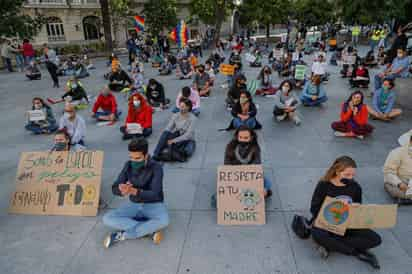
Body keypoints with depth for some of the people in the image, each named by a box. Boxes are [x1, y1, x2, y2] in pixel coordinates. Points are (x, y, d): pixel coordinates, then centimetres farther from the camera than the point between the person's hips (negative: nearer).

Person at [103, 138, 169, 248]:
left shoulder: (156, 168, -20)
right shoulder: (128, 165, -6)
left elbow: (154, 194, -28)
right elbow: (114, 188, -8)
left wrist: (134, 191, -46)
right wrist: (122, 190, -34)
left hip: (153, 205, -4)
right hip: (133, 204, 4)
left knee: (164, 221, -36)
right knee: (107, 219, -20)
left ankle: (122, 235, -20)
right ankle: (150, 230, -20)